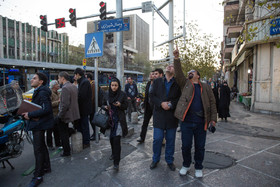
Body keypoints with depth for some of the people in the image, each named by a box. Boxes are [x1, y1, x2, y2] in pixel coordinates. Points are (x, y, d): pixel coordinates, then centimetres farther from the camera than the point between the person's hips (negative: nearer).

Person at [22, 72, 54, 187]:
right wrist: (28, 113, 4)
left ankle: (38, 176, 7)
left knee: (38, 149, -4)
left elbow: (46, 109, -28)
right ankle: (46, 167, 36)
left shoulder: (42, 93, -19)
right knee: (42, 146, 20)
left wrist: (30, 115, -22)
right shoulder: (38, 92, 14)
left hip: (39, 124, -11)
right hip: (38, 123, 11)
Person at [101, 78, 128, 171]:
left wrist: (120, 105, -20)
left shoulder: (122, 94, -5)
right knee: (111, 138, 12)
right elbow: (103, 104, 14)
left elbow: (126, 106, 0)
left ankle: (116, 162, -2)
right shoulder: (107, 94, 4)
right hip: (110, 119, 4)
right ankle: (114, 153, 40)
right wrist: (105, 106, -9)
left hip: (119, 120, -4)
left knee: (116, 140, -10)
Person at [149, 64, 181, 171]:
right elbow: (152, 96, 2)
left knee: (171, 140, 10)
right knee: (157, 139, 4)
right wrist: (161, 103, -13)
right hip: (159, 115, 1)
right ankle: (155, 159, 25)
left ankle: (169, 161, 29)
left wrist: (171, 104, -17)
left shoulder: (178, 84, 3)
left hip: (172, 115, 0)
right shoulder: (157, 82, 9)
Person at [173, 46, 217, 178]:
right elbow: (178, 73, -5)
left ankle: (198, 167, 32)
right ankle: (186, 165, 31)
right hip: (186, 120, 0)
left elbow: (212, 102, 8)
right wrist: (176, 58, -14)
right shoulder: (185, 84, 9)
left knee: (200, 146, 11)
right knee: (186, 145, 8)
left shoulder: (205, 87, 10)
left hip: (201, 122, 1)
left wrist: (213, 118, 1)